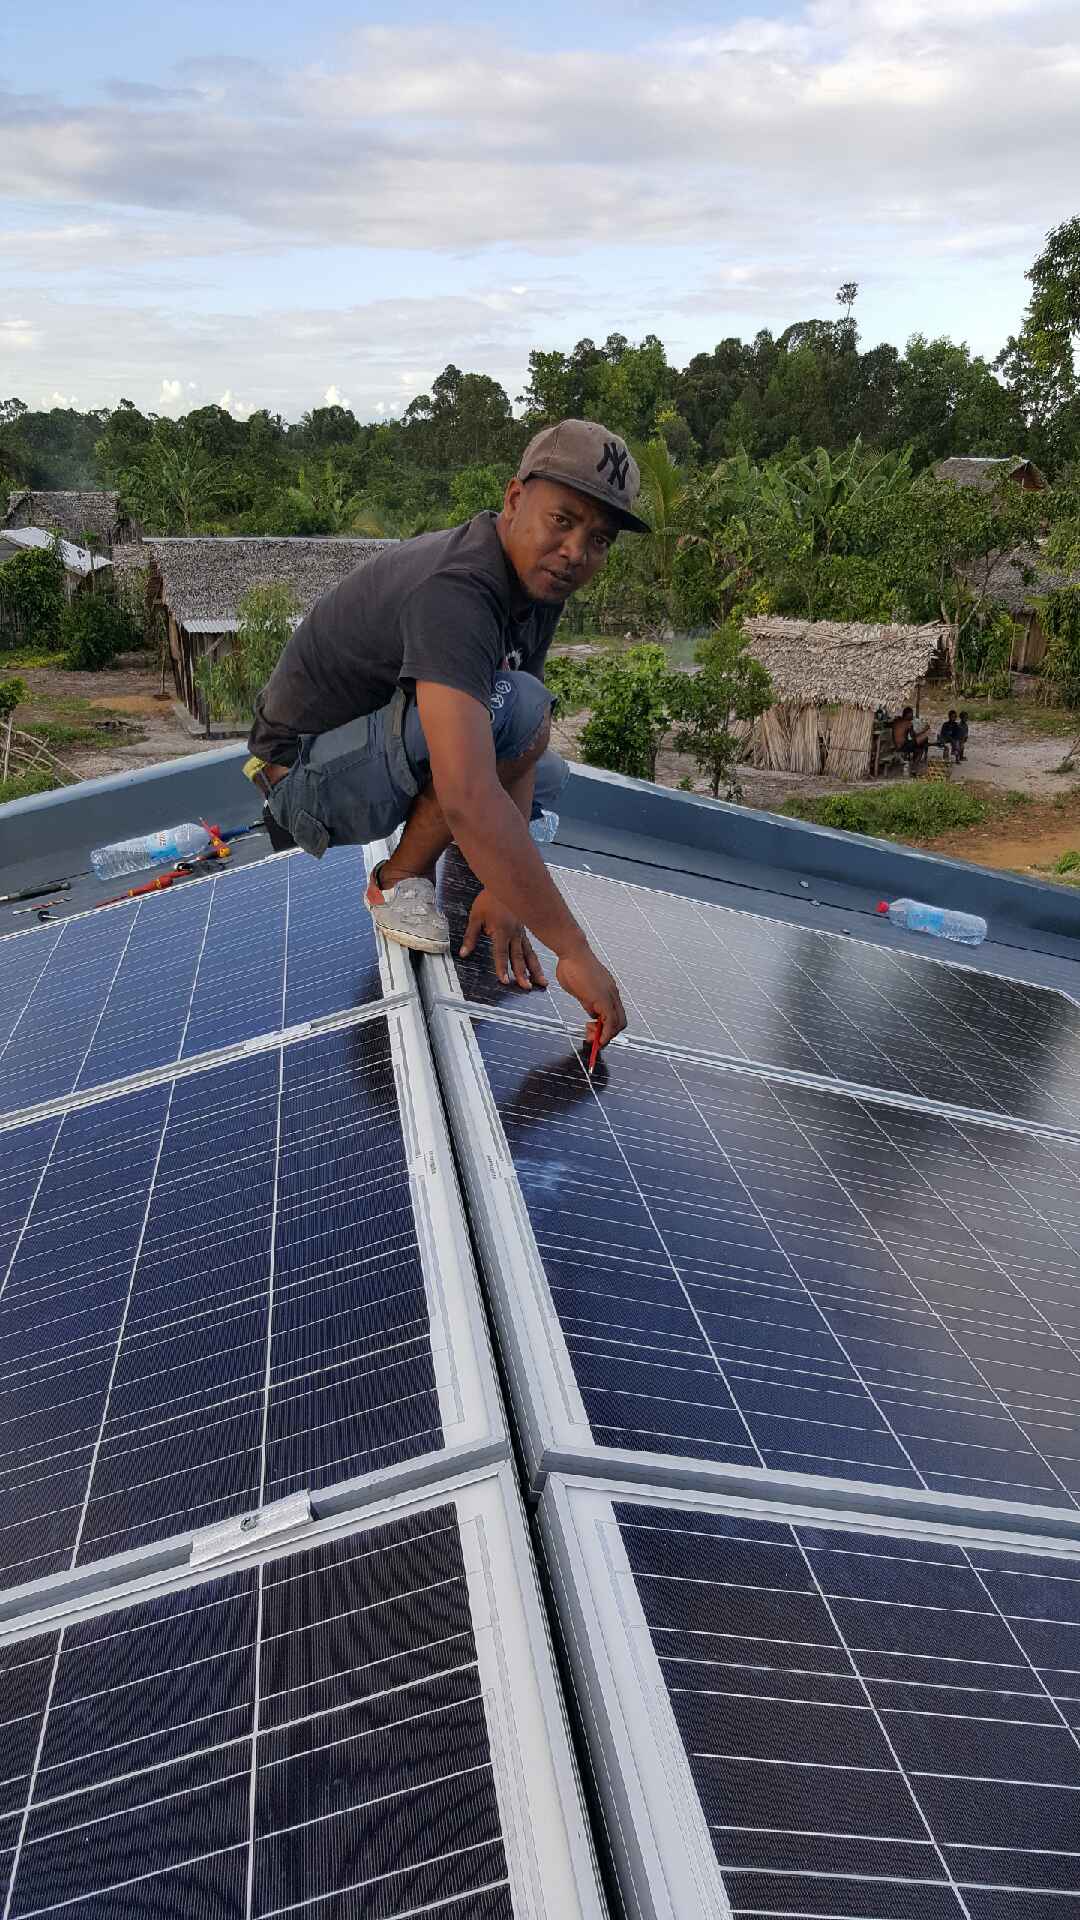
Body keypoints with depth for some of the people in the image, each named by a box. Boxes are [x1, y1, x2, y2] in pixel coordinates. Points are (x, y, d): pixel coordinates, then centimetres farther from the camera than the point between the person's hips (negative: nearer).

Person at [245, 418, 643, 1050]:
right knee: (517, 706, -30)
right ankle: (401, 879, -14)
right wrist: (574, 952, -42)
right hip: (310, 776, -9)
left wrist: (502, 892, -16)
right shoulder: (455, 591, -33)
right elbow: (470, 802, -45)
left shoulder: (538, 575, -3)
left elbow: (516, 758, -6)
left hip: (385, 754, 9)